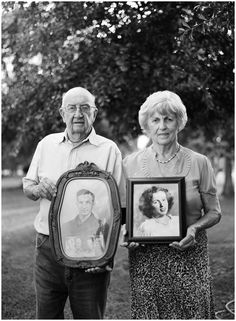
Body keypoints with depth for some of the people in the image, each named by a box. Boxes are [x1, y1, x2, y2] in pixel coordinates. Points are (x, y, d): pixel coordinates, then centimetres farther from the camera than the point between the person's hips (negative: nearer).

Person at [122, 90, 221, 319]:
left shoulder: (198, 163, 2)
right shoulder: (130, 163, 5)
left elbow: (214, 212, 6)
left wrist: (194, 228, -13)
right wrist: (125, 233, -8)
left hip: (189, 255, 0)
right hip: (145, 258, 1)